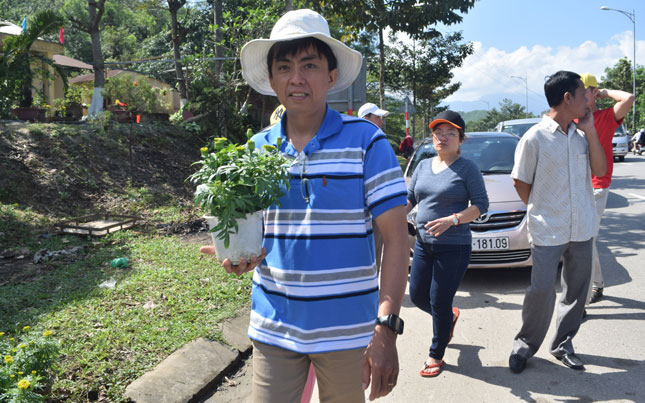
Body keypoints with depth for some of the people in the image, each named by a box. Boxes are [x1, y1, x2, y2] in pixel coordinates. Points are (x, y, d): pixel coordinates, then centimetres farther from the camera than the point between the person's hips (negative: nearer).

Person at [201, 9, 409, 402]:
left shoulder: (366, 142, -9)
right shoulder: (256, 149, 3)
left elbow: (396, 237, -12)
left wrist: (387, 328, -20)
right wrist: (238, 254, -13)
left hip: (347, 327, -2)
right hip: (274, 326, 3)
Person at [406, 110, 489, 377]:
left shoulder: (467, 168, -6)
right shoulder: (423, 166, 11)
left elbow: (481, 205, -10)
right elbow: (410, 197, 17)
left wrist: (451, 220, -23)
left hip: (454, 247, -6)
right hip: (423, 244, 6)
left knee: (439, 302, 0)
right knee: (417, 295, 13)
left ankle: (436, 355, 21)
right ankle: (450, 316, 44)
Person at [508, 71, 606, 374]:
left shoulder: (582, 134, 6)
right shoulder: (534, 138, -11)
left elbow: (599, 170, 2)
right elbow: (520, 181, -4)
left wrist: (590, 130, -4)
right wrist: (540, 211, 0)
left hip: (582, 229, 6)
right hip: (547, 232, -5)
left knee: (576, 290, 13)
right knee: (542, 291, -2)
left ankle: (563, 344, 30)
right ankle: (525, 344, 19)